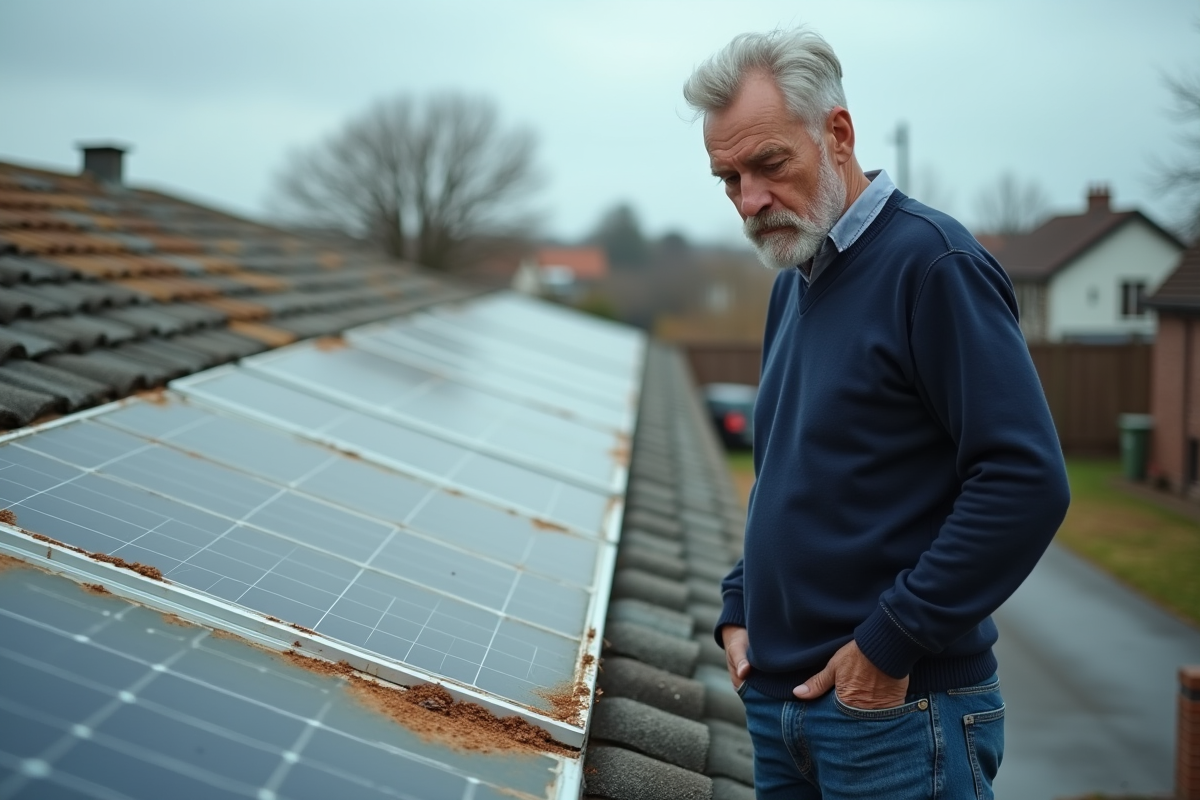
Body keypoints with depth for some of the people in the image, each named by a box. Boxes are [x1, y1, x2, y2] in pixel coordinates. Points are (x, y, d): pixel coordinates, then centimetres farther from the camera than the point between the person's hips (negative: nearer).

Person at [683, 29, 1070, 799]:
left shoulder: (932, 261, -14)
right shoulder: (794, 281, 13)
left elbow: (1027, 481, -21)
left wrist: (890, 646, -18)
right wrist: (741, 609, 10)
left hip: (896, 711, -8)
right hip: (779, 701, 8)